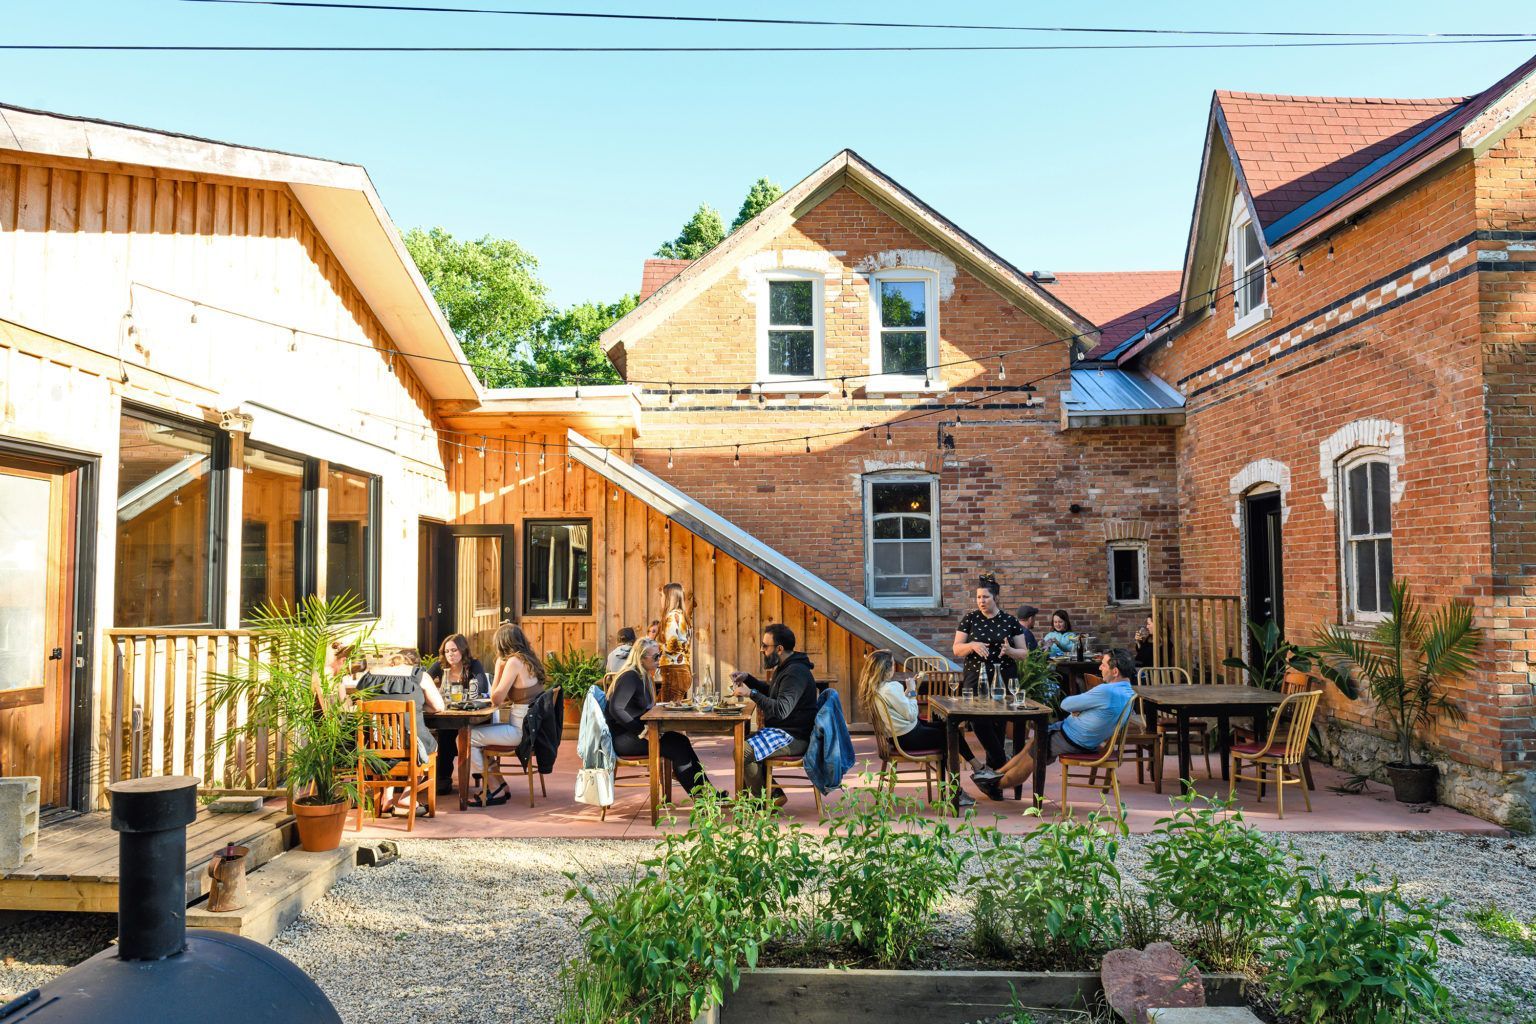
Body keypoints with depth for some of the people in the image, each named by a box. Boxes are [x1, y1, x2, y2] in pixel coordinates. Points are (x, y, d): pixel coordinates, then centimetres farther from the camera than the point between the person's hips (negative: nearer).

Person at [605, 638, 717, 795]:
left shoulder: (643, 677, 16)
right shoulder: (630, 677, -14)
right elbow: (615, 709, -25)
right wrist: (642, 731, -24)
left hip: (633, 733, 9)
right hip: (622, 739, -9)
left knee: (682, 741, -9)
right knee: (677, 747, -19)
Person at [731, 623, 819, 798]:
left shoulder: (795, 673, -22)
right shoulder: (785, 667, 13)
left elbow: (781, 710, -32)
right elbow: (770, 691, 31)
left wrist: (751, 694, -27)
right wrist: (748, 678, 16)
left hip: (794, 738, -11)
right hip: (780, 732, 11)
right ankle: (774, 795, 15)